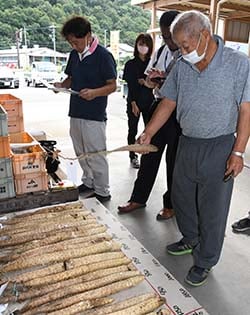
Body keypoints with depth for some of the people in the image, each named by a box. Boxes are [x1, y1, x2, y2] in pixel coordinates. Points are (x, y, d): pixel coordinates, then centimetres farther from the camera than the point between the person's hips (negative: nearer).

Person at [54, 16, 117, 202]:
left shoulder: (103, 55, -11)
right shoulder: (74, 54, 10)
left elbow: (112, 85, -10)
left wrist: (95, 92, -28)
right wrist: (62, 85, -3)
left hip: (95, 116, -7)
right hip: (76, 112, 7)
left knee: (96, 156, 1)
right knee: (81, 153, 17)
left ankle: (102, 192, 15)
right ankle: (88, 182, 35)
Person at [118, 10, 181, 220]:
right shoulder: (161, 52, 9)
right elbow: (148, 78, 16)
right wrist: (153, 78, -8)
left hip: (180, 111, -6)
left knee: (174, 160, 6)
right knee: (149, 153, 12)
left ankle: (171, 204, 27)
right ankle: (138, 198, 28)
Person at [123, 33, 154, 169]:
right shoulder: (130, 64, 0)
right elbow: (130, 85, -5)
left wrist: (146, 82, -14)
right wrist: (133, 104, -11)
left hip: (149, 101, 1)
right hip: (134, 102, -1)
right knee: (133, 130, 5)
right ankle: (133, 156, 15)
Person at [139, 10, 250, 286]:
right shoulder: (182, 67, 3)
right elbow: (168, 104, 6)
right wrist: (147, 134, 0)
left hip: (219, 149, -5)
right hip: (187, 144, 6)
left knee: (212, 210, 6)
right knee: (181, 198, 19)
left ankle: (204, 262, 27)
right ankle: (190, 240, 44)